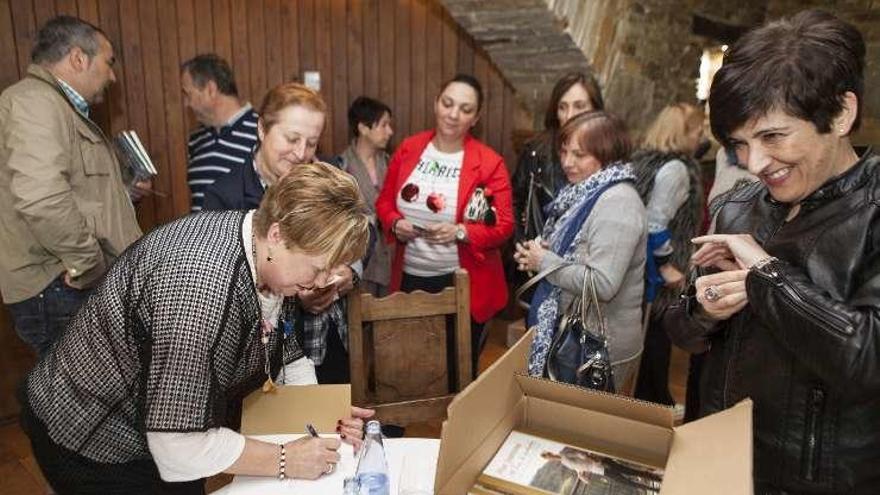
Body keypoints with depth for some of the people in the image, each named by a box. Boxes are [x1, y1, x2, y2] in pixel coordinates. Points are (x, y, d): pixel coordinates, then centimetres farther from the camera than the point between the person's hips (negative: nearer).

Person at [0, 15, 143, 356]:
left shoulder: (62, 109, 22)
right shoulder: (35, 101, -13)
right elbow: (40, 197, -30)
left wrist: (125, 192, 22)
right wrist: (88, 264, -21)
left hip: (89, 288, 10)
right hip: (59, 292, -10)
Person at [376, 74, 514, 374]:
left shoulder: (489, 163, -10)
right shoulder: (408, 149, 1)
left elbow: (504, 226, -10)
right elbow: (384, 202, 9)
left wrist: (460, 232, -25)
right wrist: (395, 224, -12)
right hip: (410, 278, 3)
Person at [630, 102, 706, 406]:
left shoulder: (647, 159, 9)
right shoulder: (676, 168, -17)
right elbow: (655, 223, -23)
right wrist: (666, 264, -14)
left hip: (645, 263, 9)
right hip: (659, 271, -9)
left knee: (651, 332, 18)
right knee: (659, 334, 4)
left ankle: (648, 397, 31)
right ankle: (656, 400, 19)